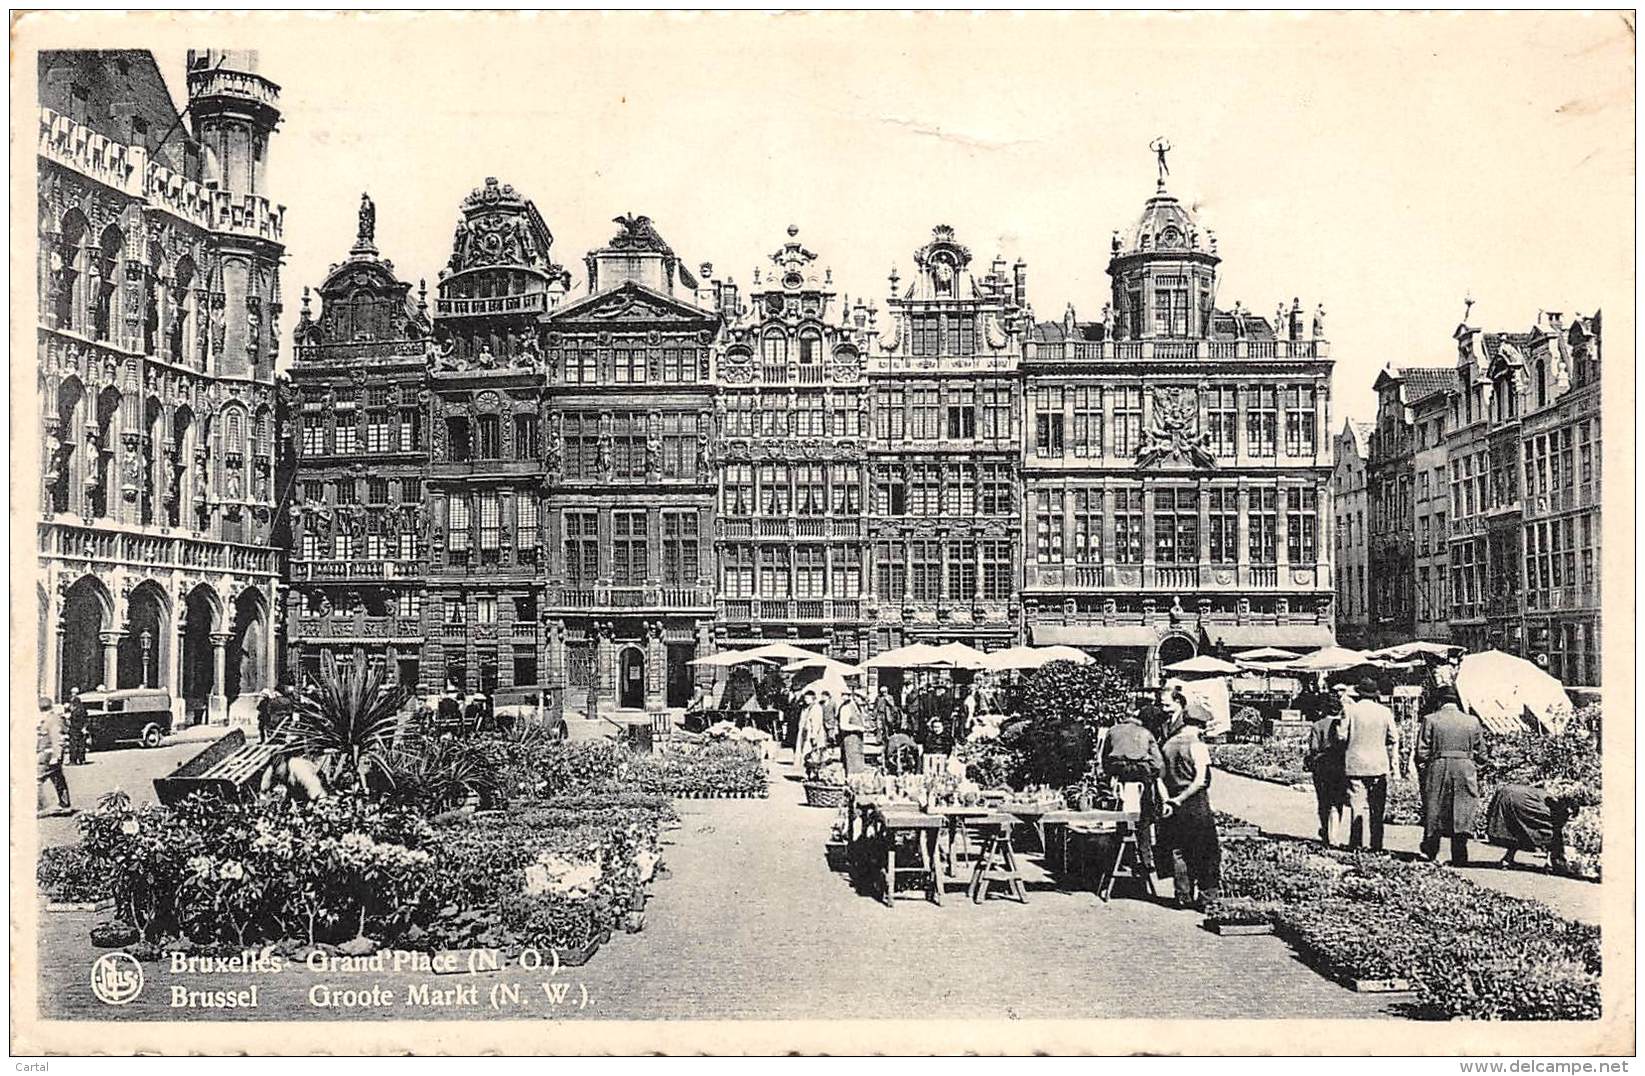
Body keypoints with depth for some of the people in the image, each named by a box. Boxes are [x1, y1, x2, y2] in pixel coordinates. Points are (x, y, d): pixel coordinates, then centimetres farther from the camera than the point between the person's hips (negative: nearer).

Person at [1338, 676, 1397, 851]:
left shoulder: (1349, 709, -6)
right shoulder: (1385, 712, 1)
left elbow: (1342, 736, -6)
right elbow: (1393, 739, 6)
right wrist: (1393, 762, 15)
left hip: (1355, 765, -2)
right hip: (1379, 766, 2)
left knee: (1357, 806, 1)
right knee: (1377, 808, 8)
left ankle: (1355, 845, 0)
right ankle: (1376, 845, 9)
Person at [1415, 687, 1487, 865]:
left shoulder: (1431, 720, -4)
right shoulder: (1472, 721, 3)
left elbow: (1422, 751, -6)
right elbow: (1481, 753, 6)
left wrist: (1422, 766, 10)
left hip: (1437, 771, -1)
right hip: (1465, 773, 1)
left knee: (1434, 813, 12)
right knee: (1462, 815, 7)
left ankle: (1430, 855, 20)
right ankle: (1459, 857, 7)